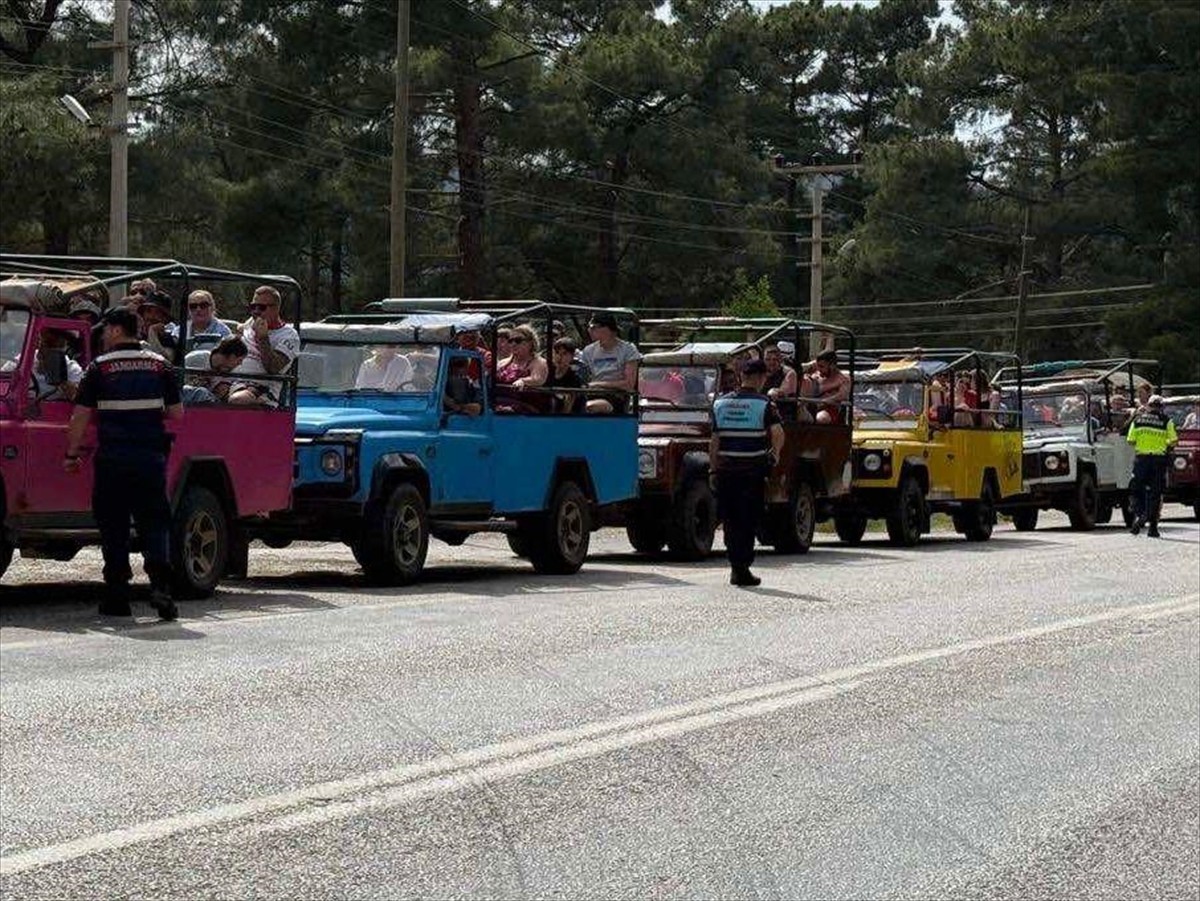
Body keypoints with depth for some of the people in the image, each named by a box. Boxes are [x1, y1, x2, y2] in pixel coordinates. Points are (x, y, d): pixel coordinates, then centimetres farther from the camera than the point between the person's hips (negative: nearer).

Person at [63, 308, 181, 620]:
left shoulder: (100, 367, -3)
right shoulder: (159, 365, 5)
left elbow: (80, 418, -3)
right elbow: (177, 414, 7)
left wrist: (71, 455, 7)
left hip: (112, 460, -2)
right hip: (151, 459, 2)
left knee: (113, 525, 7)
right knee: (154, 522, 5)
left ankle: (117, 597, 9)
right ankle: (160, 584, -15)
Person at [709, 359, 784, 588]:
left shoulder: (720, 403, 7)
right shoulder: (763, 404, -6)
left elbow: (714, 442, 7)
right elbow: (777, 433, -17)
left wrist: (714, 469, 12)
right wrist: (775, 454, 1)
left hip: (726, 469, 3)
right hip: (753, 470, -3)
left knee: (730, 519, 12)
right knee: (748, 521, 3)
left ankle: (735, 567, 11)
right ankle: (742, 569, 0)